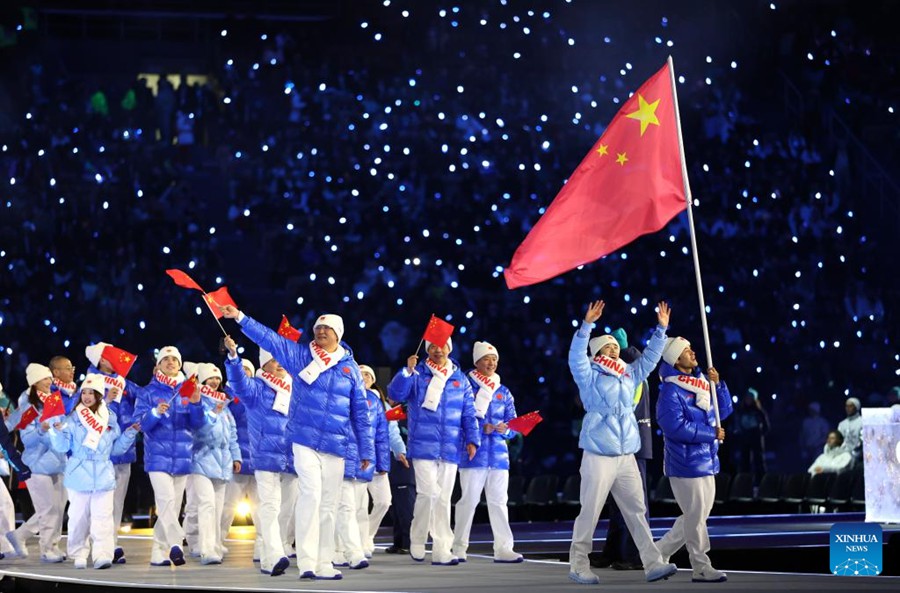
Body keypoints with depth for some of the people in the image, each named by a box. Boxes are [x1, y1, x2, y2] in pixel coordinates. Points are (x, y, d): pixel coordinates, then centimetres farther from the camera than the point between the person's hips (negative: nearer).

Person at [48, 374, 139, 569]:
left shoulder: (109, 418, 9)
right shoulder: (73, 418, 0)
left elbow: (116, 447, 16)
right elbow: (62, 446, -5)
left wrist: (130, 434, 4)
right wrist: (58, 430, -22)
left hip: (103, 477, 1)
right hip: (78, 475, -1)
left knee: (102, 516, -7)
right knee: (78, 517, 4)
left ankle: (103, 555, -10)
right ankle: (79, 555, 15)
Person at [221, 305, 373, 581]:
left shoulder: (350, 368, 9)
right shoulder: (301, 356, 6)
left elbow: (360, 412, 11)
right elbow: (269, 338, -1)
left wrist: (366, 450, 9)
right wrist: (240, 318, -12)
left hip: (335, 446, 2)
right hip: (305, 439, -2)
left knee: (329, 504, 5)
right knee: (311, 493, -16)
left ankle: (323, 564, 12)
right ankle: (306, 561, -16)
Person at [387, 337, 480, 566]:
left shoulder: (460, 380, 14)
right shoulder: (418, 375, 4)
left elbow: (469, 414, 13)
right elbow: (395, 394, -10)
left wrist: (472, 439, 2)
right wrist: (407, 371, -23)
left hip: (450, 449, 3)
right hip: (423, 445, -3)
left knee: (443, 498, 5)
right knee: (428, 493, -13)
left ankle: (442, 550, 6)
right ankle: (417, 540, 6)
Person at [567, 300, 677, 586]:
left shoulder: (628, 376, 16)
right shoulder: (590, 377, -1)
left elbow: (649, 358, 21)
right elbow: (576, 356, -16)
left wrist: (661, 329, 13)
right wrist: (587, 325, -26)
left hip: (627, 457, 6)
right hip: (599, 457, -6)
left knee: (637, 511, 3)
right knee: (590, 512, -2)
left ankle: (653, 564, 1)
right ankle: (578, 565, 5)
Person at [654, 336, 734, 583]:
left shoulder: (700, 384, 11)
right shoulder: (671, 391, -15)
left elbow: (724, 411, 15)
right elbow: (676, 426, -23)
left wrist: (717, 384, -1)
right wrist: (711, 434, -18)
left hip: (707, 463, 9)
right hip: (686, 464, -9)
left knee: (695, 517, 14)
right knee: (695, 517, -3)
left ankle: (658, 553, 25)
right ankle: (701, 568, 6)